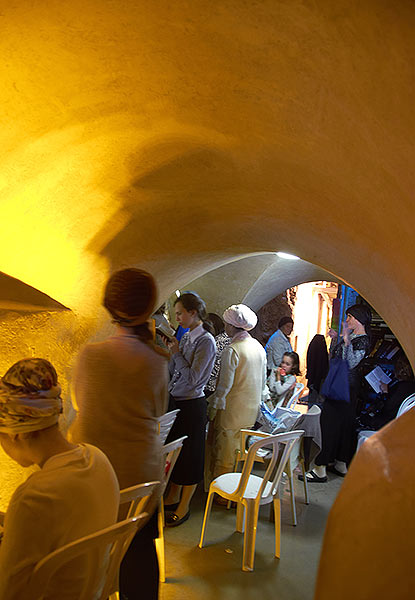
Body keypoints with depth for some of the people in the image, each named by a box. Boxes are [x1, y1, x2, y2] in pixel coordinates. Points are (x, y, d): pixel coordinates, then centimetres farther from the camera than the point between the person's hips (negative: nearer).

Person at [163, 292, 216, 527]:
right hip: (175, 401, 8)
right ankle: (173, 497, 37)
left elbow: (192, 378, -21)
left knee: (190, 454, 6)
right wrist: (169, 347, 2)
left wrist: (177, 352, -15)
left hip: (192, 405, -8)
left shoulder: (206, 341, -17)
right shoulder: (186, 337, 7)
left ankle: (184, 507, 22)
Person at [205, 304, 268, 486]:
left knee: (223, 454, 6)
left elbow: (225, 385, -18)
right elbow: (263, 382, 12)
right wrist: (260, 399, 23)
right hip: (252, 410, 7)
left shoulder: (231, 350, -19)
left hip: (231, 410, -7)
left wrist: (212, 408, -9)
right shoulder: (259, 347, 4)